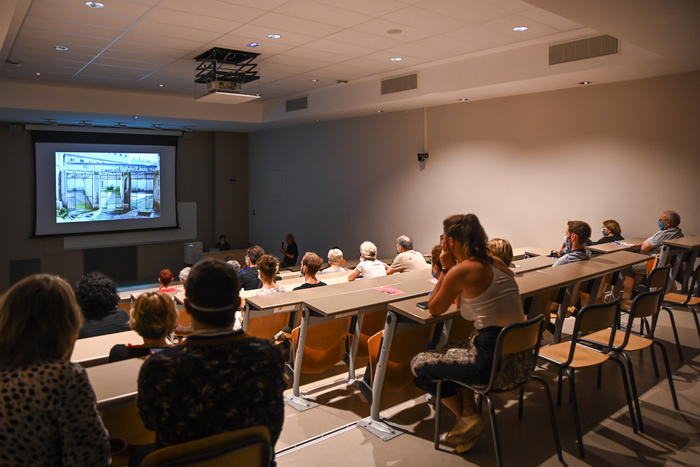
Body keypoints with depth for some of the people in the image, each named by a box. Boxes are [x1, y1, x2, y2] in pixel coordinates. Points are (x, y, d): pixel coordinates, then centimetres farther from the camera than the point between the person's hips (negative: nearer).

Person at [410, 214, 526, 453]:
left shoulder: (461, 270, -15)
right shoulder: (496, 262, 8)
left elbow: (434, 309, 0)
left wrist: (445, 268, 1)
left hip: (495, 363, -9)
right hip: (521, 356, 9)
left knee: (420, 364, 8)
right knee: (451, 350, 32)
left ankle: (467, 417, 16)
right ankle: (470, 410, 20)